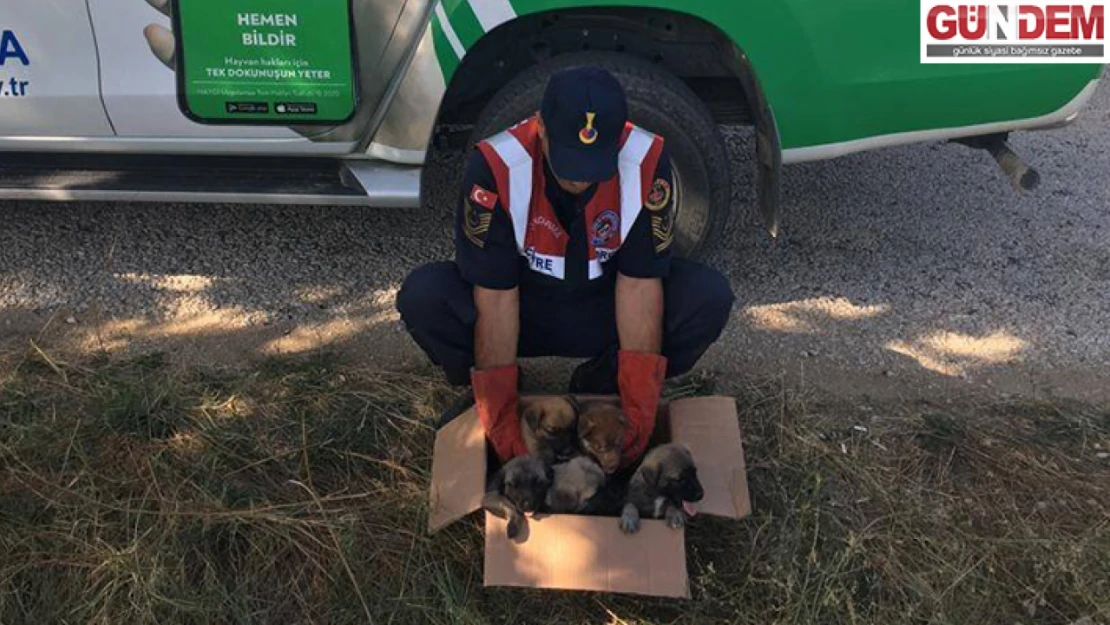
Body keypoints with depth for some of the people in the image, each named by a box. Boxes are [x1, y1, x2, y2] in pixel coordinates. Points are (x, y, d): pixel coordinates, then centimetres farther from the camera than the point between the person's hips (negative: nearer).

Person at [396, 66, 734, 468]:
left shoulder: (648, 162, -23)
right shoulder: (495, 165, -28)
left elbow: (639, 285, -20)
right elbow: (496, 298, -26)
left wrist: (640, 413, -25)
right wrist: (500, 424, -28)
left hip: (603, 311, 2)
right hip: (523, 310, -1)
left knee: (709, 296, -23)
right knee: (422, 296, -29)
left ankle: (600, 385, -2)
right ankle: (482, 393, 0)